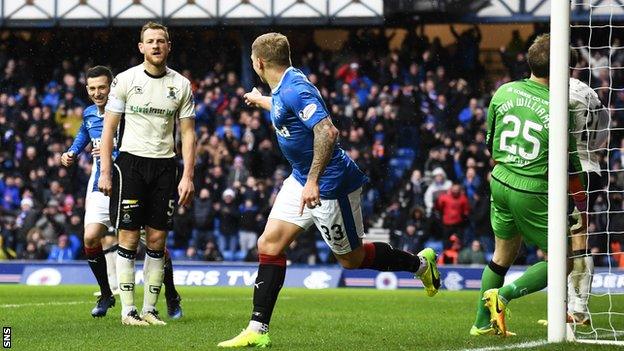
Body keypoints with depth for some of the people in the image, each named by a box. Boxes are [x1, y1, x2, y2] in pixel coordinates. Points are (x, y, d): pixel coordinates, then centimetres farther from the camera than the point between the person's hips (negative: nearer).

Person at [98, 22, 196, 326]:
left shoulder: (181, 85, 7)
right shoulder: (125, 80, 1)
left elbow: (187, 133, 8)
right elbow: (109, 127, 2)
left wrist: (188, 176, -1)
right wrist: (105, 172, -5)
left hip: (165, 165, 2)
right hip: (130, 162, -2)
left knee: (157, 240, 2)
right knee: (128, 237, -5)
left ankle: (149, 309, 9)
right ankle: (128, 310, -2)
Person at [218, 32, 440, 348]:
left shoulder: (294, 90, -25)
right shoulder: (281, 89, 6)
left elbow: (327, 131, -34)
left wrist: (313, 180, -36)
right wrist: (260, 101, 49)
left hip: (329, 184, -9)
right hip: (301, 180, 9)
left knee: (351, 258, 6)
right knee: (269, 245, -1)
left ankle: (420, 263, 29)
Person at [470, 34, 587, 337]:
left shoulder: (503, 93, 0)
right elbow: (569, 167, -9)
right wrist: (583, 209, 3)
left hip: (500, 184, 6)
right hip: (533, 193, -6)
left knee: (503, 255, 22)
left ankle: (483, 323, 26)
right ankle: (504, 295, -7)